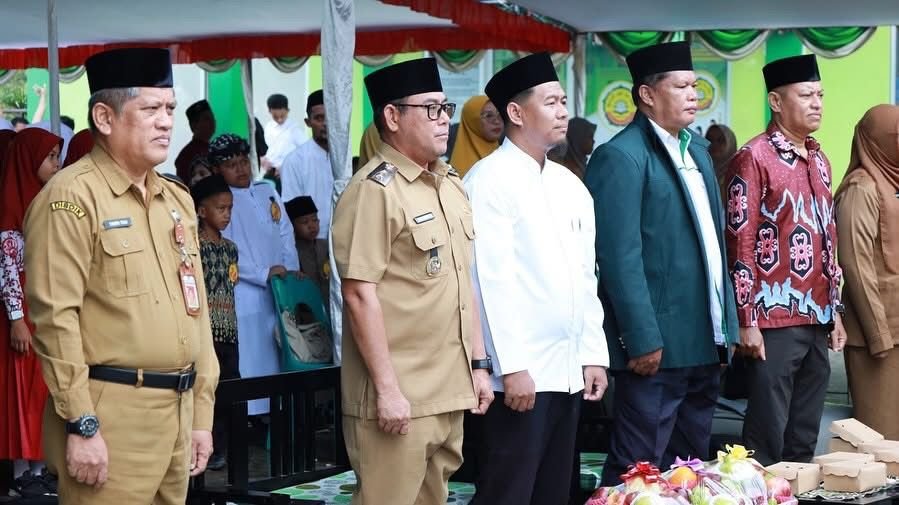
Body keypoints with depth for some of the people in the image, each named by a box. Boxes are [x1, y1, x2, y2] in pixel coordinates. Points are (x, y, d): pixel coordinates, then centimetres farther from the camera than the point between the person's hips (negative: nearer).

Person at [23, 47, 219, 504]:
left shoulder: (177, 199, 15)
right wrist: (81, 425, -18)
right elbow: (55, 319, -15)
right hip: (110, 416, -8)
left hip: (177, 412, 8)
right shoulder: (71, 197, -10)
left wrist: (202, 413, 16)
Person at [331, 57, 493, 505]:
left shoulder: (451, 186, 13)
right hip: (397, 396, -8)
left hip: (449, 392, 8)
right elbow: (360, 295, -16)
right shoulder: (374, 190, -12)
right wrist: (387, 389, -18)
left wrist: (478, 363, 15)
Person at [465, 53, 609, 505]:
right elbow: (493, 279, -15)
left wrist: (593, 355, 10)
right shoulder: (490, 179, -9)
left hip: (568, 369, 7)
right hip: (520, 370, -7)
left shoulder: (570, 185, 13)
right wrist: (512, 367, -18)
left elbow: (585, 276, 15)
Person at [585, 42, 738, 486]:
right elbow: (620, 257, -17)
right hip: (657, 346, -8)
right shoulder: (620, 157, -12)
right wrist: (643, 339, -20)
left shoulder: (697, 149, 15)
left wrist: (726, 323, 16)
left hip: (704, 344, 9)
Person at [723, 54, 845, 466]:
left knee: (806, 435, 12)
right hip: (775, 321, -7)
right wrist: (746, 322, -14)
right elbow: (740, 244, -11)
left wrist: (835, 310, 16)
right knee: (767, 434, -2)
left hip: (817, 320, 7)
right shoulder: (753, 158, -8)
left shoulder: (819, 160, 14)